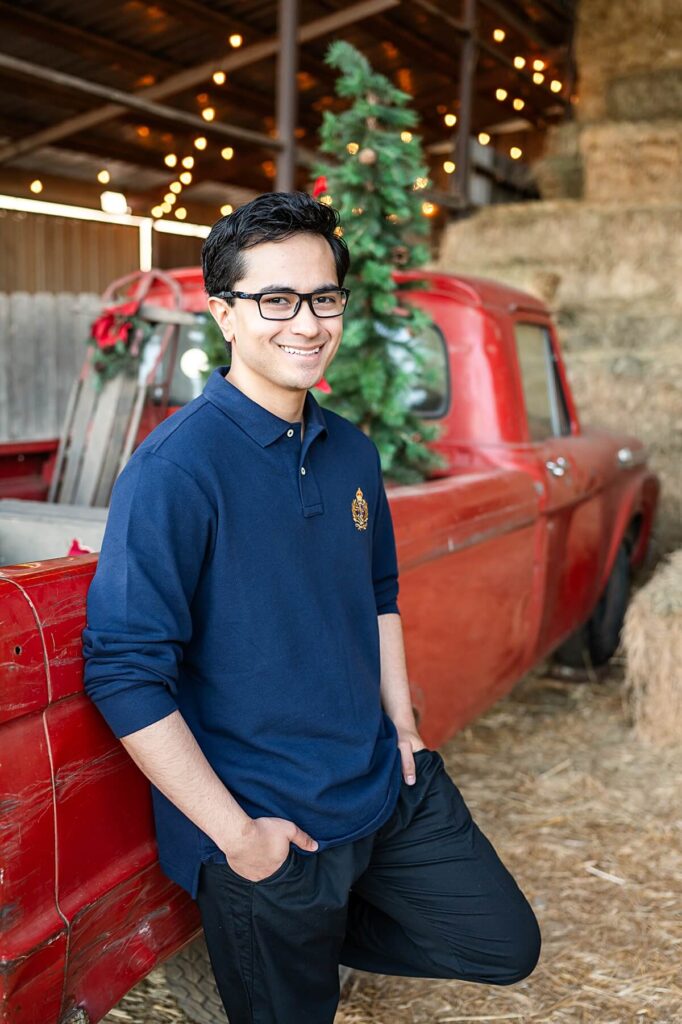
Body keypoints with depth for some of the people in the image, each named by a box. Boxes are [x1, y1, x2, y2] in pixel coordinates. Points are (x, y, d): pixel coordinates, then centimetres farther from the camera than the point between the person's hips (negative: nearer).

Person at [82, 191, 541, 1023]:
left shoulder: (352, 453, 3)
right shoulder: (175, 469, -21)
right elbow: (123, 673, -22)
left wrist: (402, 727, 9)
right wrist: (236, 835, -19)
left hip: (391, 789, 7)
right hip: (271, 830, -6)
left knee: (505, 947, 17)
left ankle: (321, 929, 29)